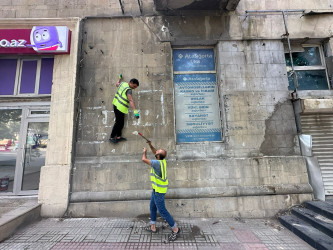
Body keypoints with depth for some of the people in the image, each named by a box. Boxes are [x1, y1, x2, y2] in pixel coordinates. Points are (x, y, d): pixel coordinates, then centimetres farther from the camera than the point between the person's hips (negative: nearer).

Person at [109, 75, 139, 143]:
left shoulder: (123, 83, 5)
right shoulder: (128, 90, -20)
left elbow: (117, 84, 29)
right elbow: (131, 100, -35)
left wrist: (120, 78, 49)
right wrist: (135, 111, -45)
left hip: (116, 104, 10)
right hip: (120, 108, -10)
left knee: (121, 122, 15)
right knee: (118, 123, 0)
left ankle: (118, 137, 21)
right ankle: (111, 137, 10)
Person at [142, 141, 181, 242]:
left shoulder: (158, 163, -29)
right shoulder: (162, 160, -4)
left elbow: (144, 159, -25)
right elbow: (154, 152, 15)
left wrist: (144, 151, -6)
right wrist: (150, 145, 6)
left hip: (158, 190, -10)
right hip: (157, 188, 10)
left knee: (162, 211, 0)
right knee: (152, 207, 22)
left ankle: (175, 229, 13)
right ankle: (153, 227, 36)